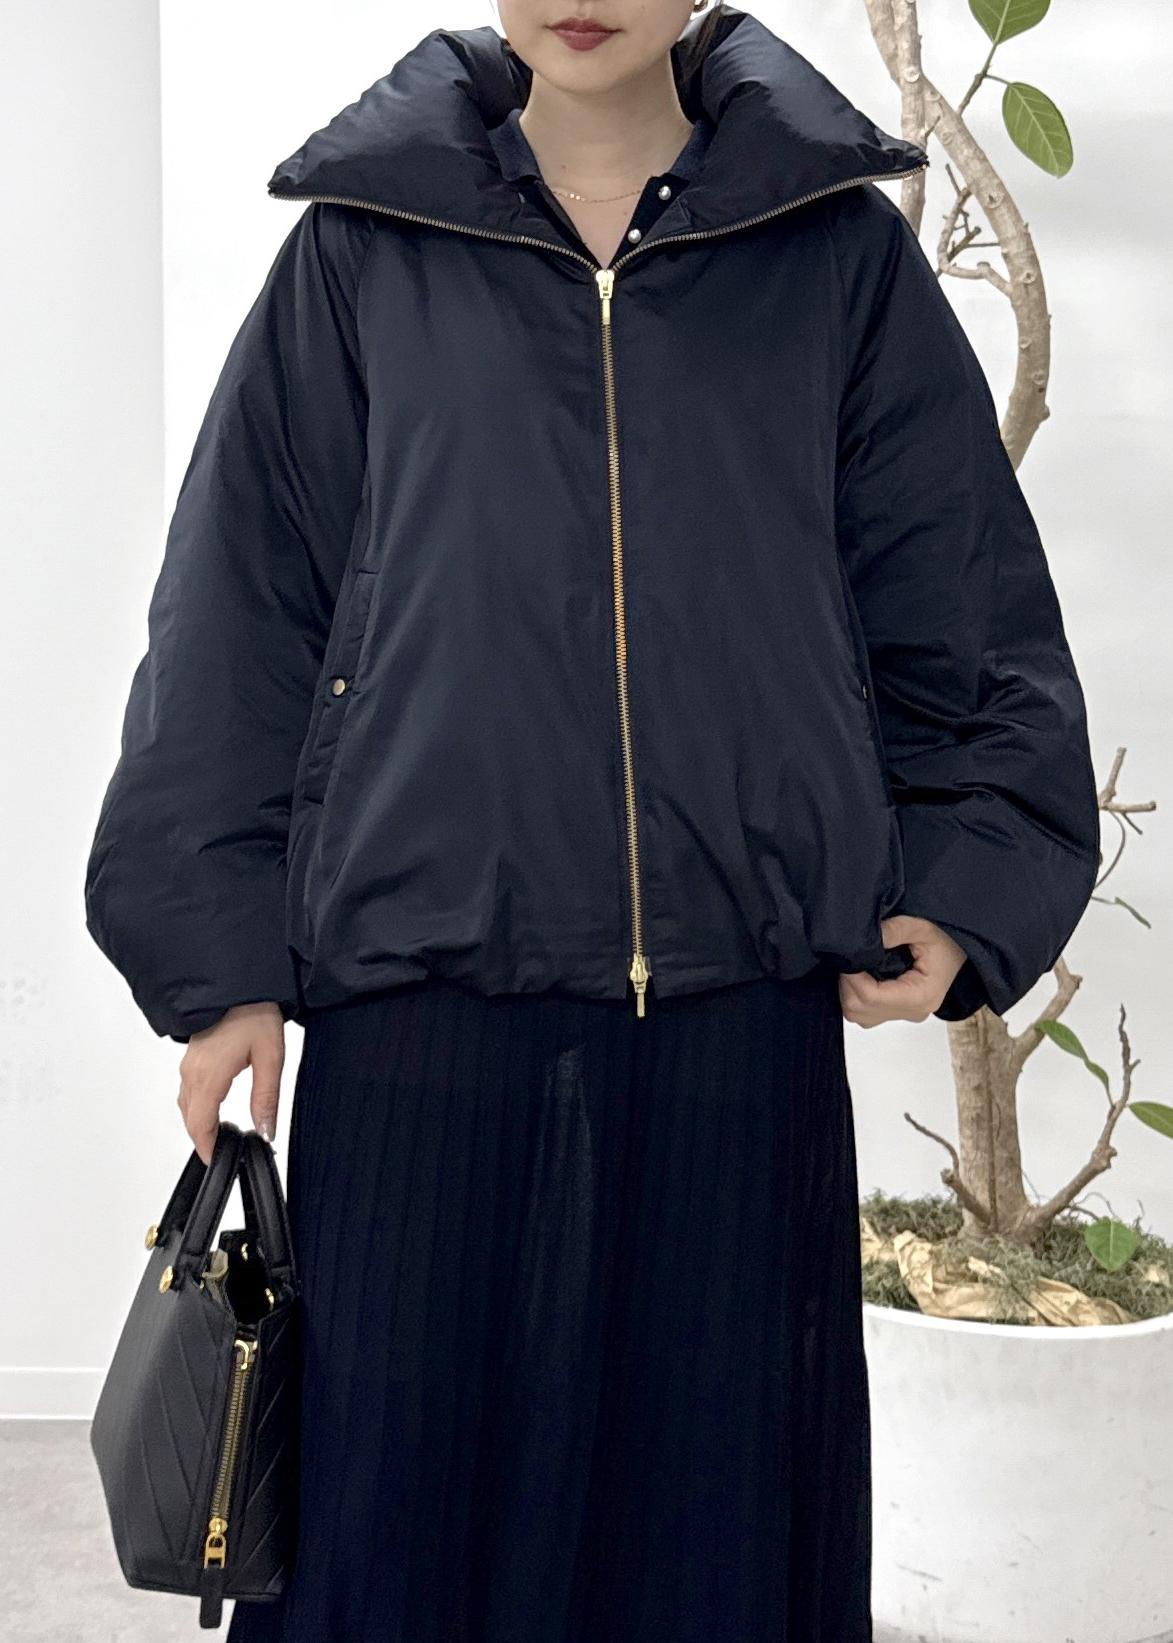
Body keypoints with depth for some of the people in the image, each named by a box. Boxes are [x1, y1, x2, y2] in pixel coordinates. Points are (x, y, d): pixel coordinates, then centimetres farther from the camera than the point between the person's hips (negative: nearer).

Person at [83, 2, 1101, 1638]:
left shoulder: (838, 252, 7)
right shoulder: (362, 251, 6)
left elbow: (964, 614, 11)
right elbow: (241, 619, 7)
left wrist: (965, 889, 0)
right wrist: (221, 958, 3)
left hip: (746, 1027, 1)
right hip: (426, 1024, 0)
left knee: (718, 1510, 10)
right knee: (396, 1507, 7)